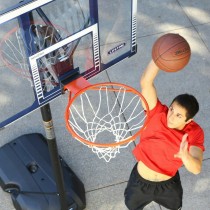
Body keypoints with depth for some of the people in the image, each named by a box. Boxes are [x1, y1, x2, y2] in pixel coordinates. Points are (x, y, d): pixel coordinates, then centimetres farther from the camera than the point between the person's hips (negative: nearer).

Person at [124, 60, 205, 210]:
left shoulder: (195, 133, -26)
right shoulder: (157, 114, -29)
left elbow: (196, 169, -37)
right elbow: (146, 82, -44)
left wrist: (185, 156, -60)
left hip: (169, 183, 1)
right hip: (141, 180, -1)